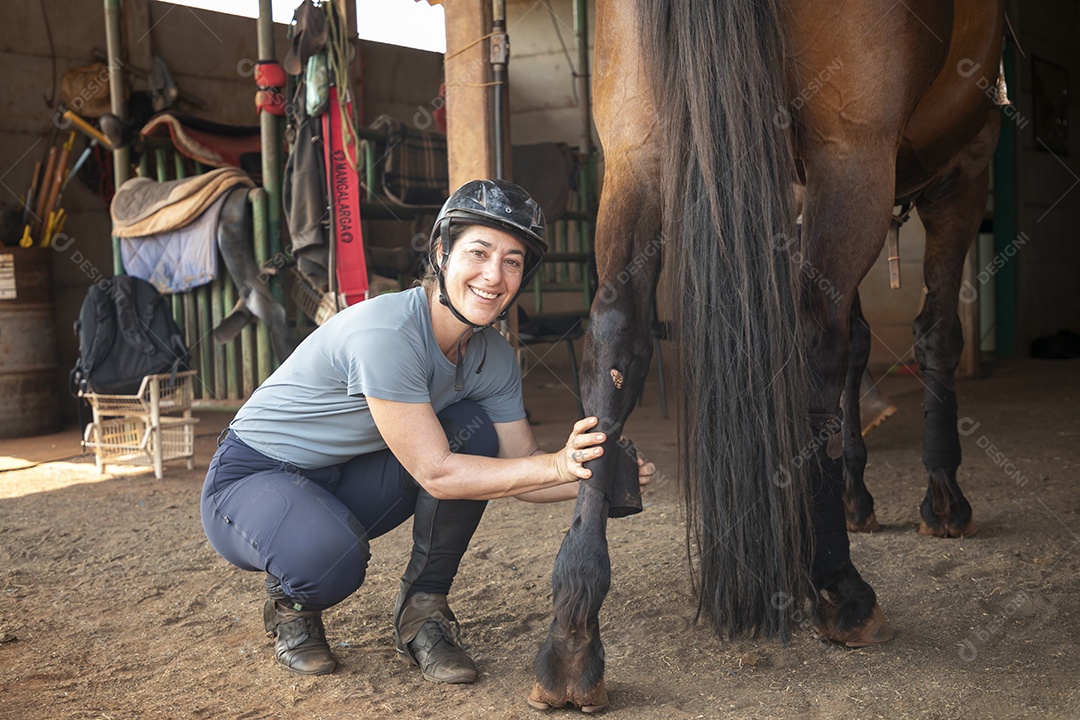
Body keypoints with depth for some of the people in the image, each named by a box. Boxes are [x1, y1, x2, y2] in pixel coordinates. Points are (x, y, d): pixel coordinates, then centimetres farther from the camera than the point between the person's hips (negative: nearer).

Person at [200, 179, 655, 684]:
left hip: (347, 481, 7)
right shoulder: (385, 334, -32)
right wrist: (557, 465, -36)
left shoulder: (494, 357, -8)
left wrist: (595, 476, -24)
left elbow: (522, 468, -4)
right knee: (331, 559, -38)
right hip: (253, 479, -6)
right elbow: (435, 473, -31)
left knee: (474, 432, -15)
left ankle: (423, 611, -1)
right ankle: (291, 604, 2)